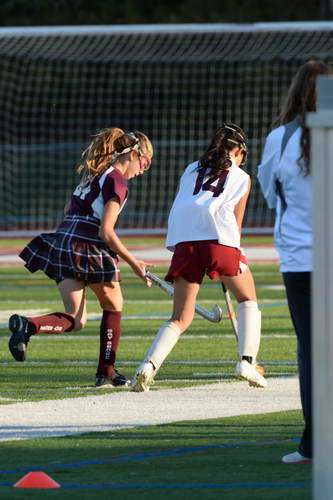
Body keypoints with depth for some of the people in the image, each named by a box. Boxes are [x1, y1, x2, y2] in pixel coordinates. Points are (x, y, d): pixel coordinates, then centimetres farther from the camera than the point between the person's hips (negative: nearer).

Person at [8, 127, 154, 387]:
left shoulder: (93, 175, 18)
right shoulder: (117, 181, -9)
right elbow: (105, 232, -15)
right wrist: (134, 263, -8)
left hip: (61, 245, 7)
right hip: (87, 251, -7)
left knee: (76, 320, 4)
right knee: (114, 307, 15)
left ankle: (26, 326, -22)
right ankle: (106, 371, 18)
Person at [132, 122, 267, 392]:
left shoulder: (191, 170, 26)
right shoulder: (241, 178, 20)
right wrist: (229, 265, 30)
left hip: (185, 241, 2)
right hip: (219, 238, -2)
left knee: (180, 319, 8)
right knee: (248, 299, 21)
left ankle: (149, 365, -14)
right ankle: (247, 361, 6)